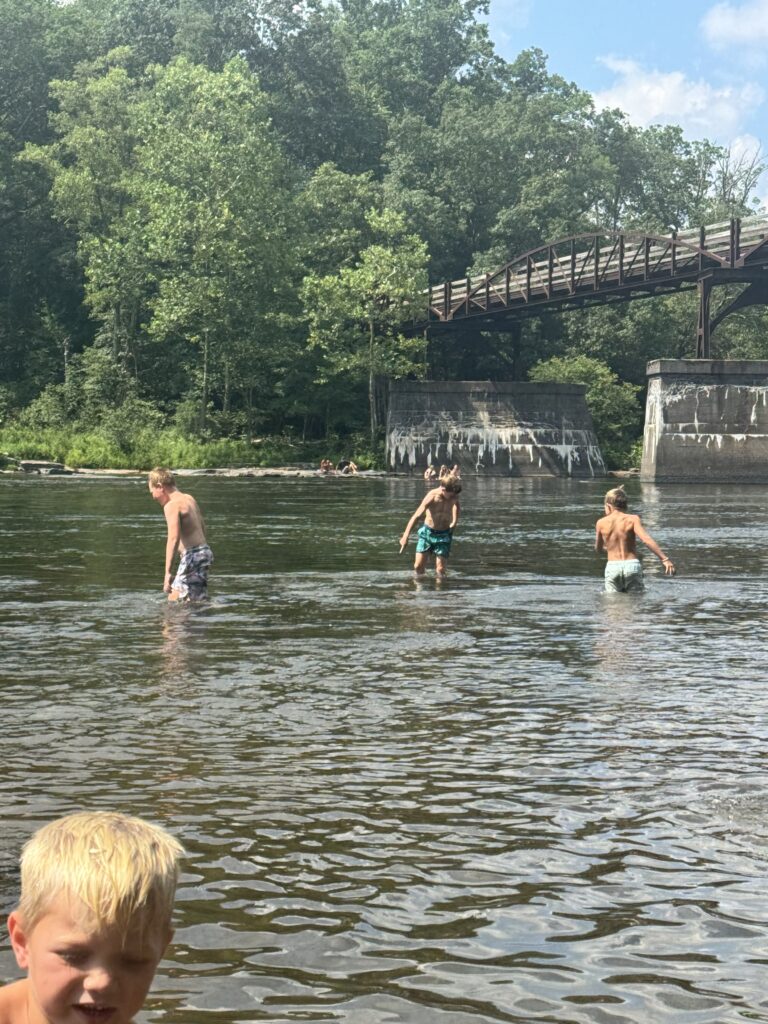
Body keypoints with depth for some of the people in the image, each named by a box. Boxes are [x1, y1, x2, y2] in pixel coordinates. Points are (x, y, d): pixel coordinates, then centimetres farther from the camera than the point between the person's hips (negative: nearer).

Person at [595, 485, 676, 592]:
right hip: (632, 565, -1)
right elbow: (646, 539, -16)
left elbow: (598, 548, 16)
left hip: (612, 567, 1)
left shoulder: (601, 523, 3)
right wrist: (665, 559, -18)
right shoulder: (633, 519, -3)